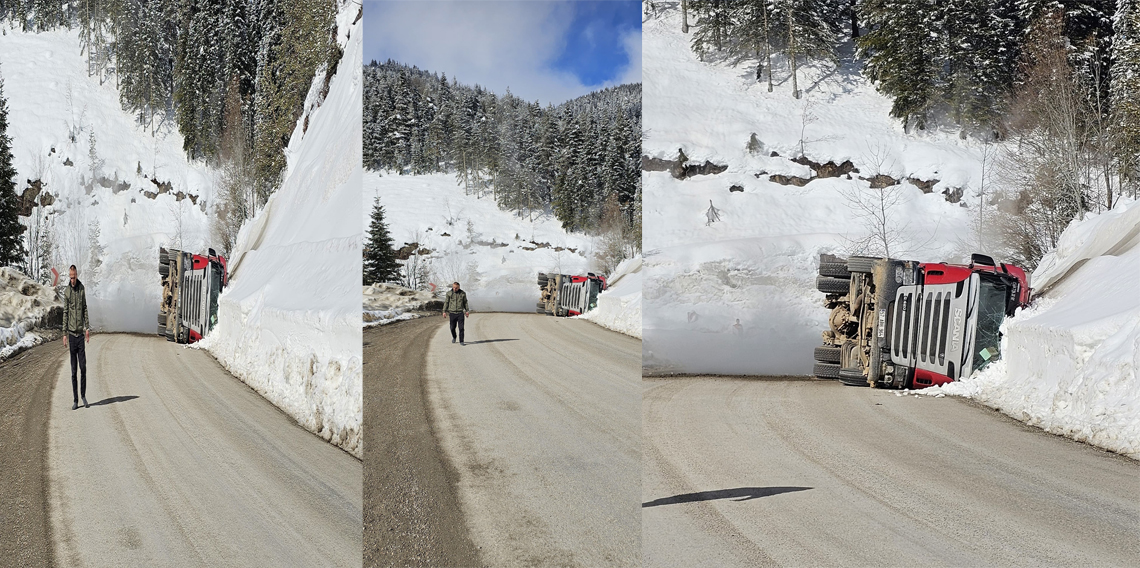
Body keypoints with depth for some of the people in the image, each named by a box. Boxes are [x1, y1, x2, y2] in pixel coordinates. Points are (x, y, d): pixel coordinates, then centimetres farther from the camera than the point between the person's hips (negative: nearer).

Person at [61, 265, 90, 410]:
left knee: (83, 367, 0)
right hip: (71, 333, -2)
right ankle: (75, 400, 7)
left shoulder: (82, 289, 6)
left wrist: (87, 328, 5)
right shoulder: (66, 291, -1)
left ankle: (83, 397, 12)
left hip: (81, 332, 2)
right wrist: (64, 333, -4)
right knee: (73, 370, 2)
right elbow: (65, 313, 0)